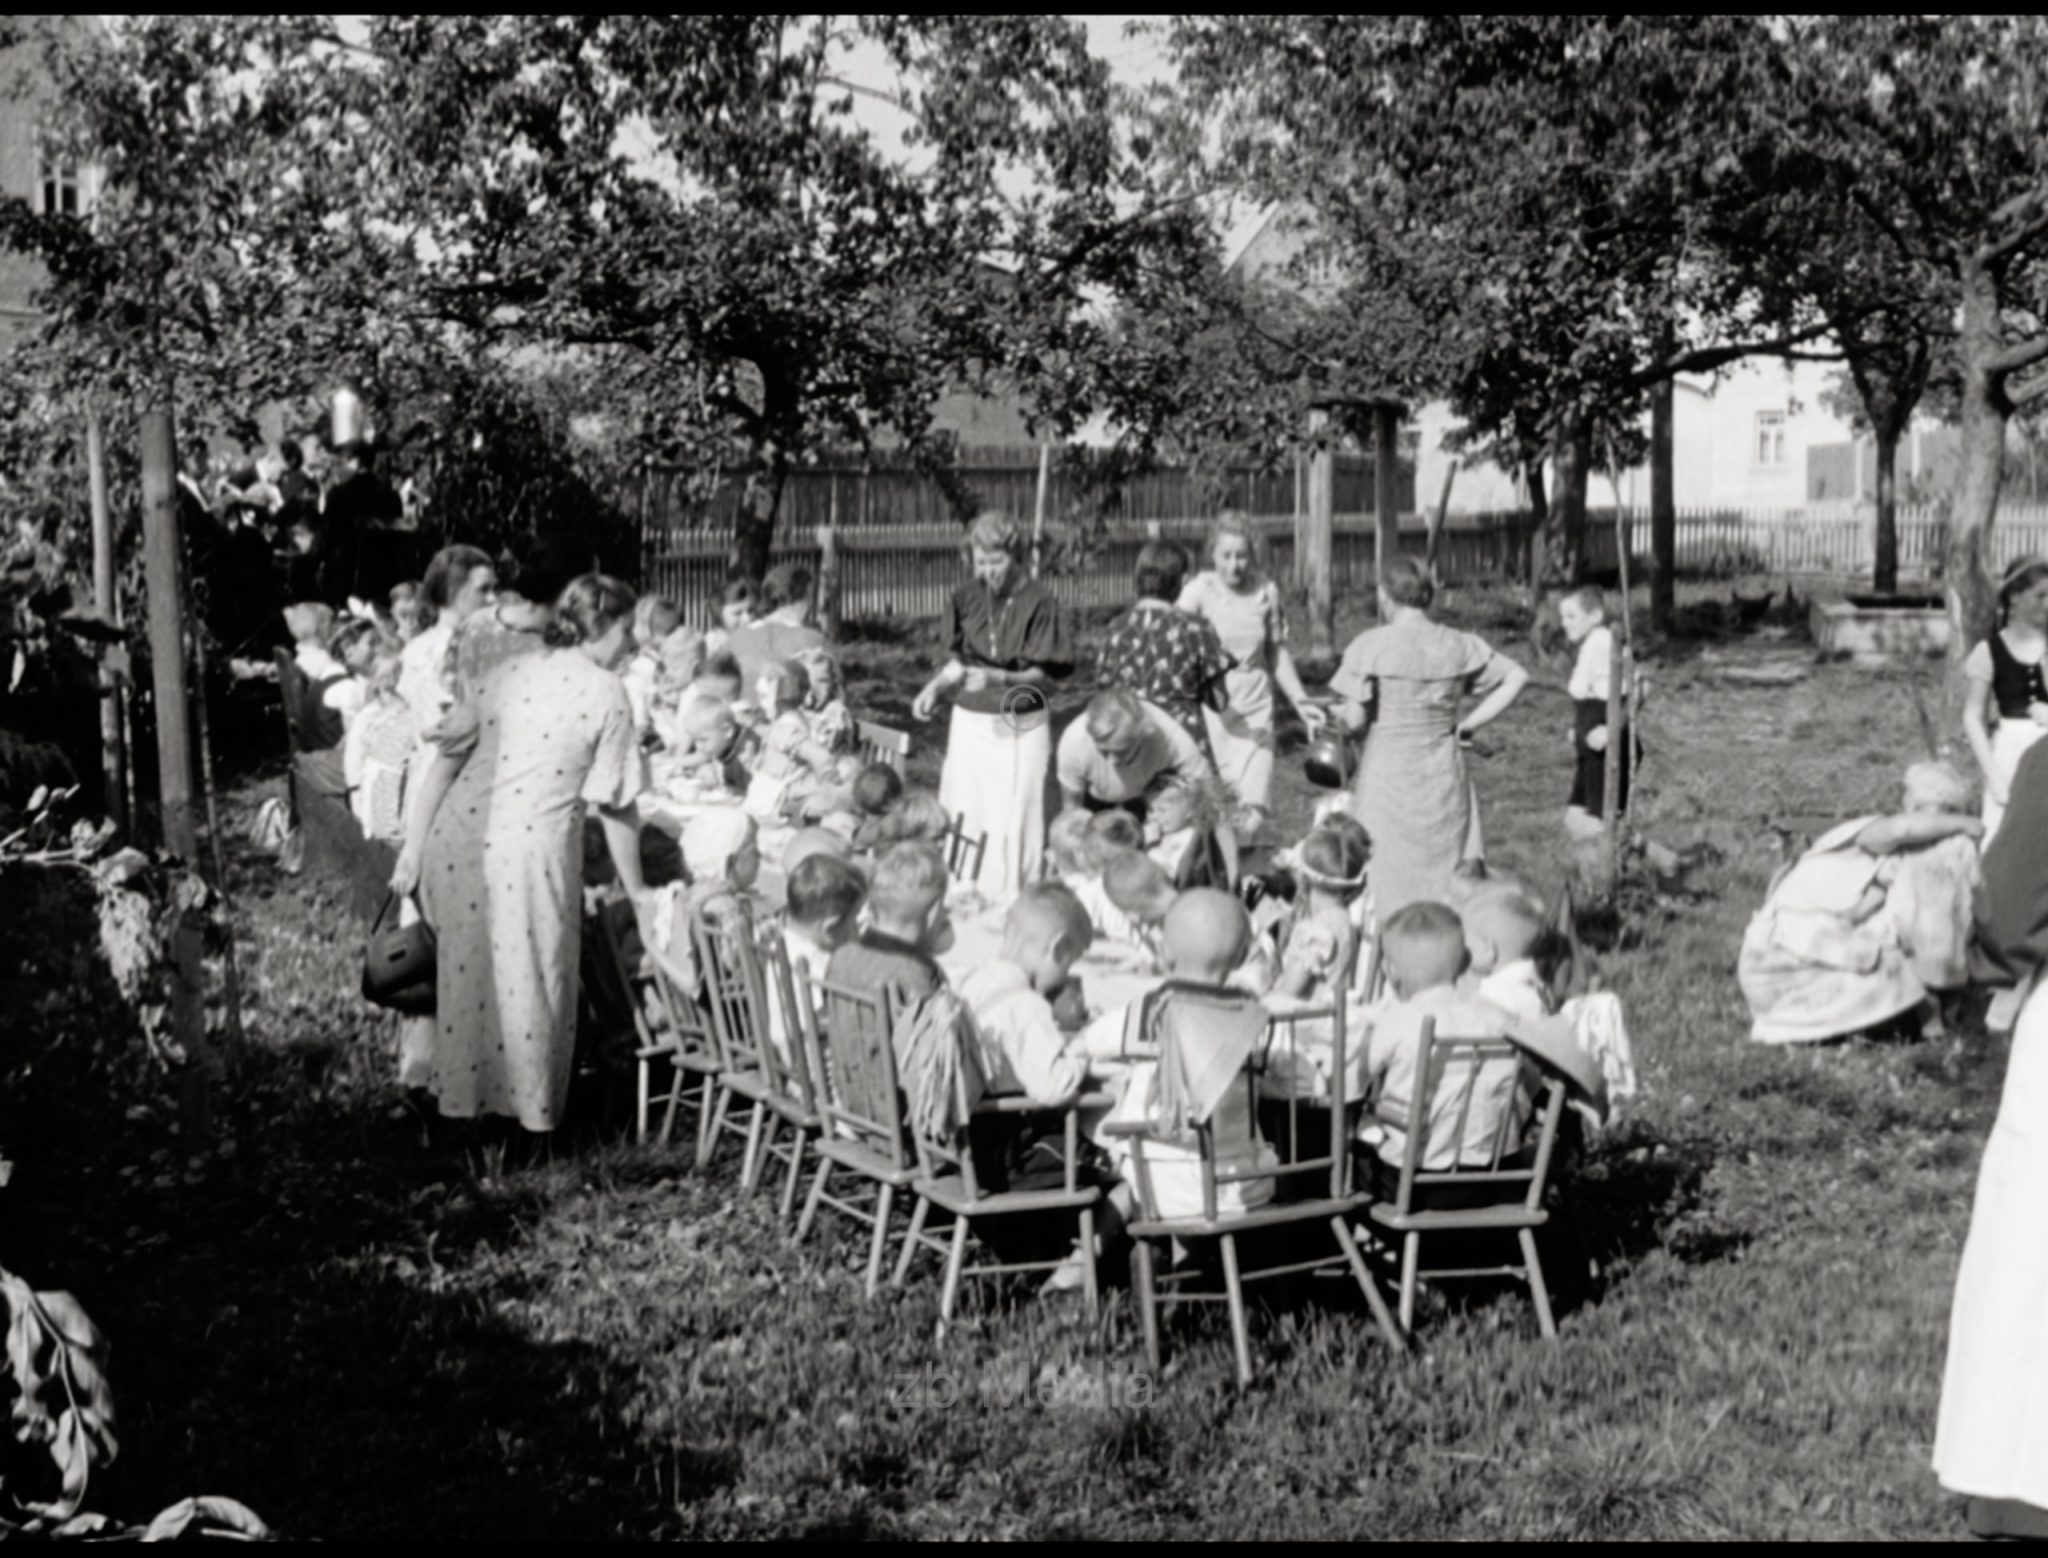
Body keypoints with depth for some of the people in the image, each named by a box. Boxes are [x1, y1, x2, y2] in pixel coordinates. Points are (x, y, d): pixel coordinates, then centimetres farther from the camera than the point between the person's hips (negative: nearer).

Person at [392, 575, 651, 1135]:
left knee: (466, 972, 19)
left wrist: (413, 846, 14)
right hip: (529, 851, -5)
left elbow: (447, 758, 12)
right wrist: (634, 888, 11)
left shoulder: (512, 672, 15)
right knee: (527, 984, 8)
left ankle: (461, 1094, 31)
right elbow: (614, 805, 1)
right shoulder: (606, 694, 1)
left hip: (456, 841, 5)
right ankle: (529, 1112, 19)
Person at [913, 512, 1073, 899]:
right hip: (971, 720, 4)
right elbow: (956, 659, 10)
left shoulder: (1038, 602, -11)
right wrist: (934, 687, -9)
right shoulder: (966, 598, 1)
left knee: (1013, 820, -2)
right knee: (962, 815, 6)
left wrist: (997, 678, -24)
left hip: (1021, 725, -4)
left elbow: (1045, 675, -10)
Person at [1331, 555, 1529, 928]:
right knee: (1450, 882, 9)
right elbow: (1516, 678, 5)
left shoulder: (1372, 645, -10)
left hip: (1389, 774, -3)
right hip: (1444, 772, 3)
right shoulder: (1459, 645, 3)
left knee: (1388, 885, 2)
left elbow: (1354, 719, -13)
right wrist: (1467, 724, 5)